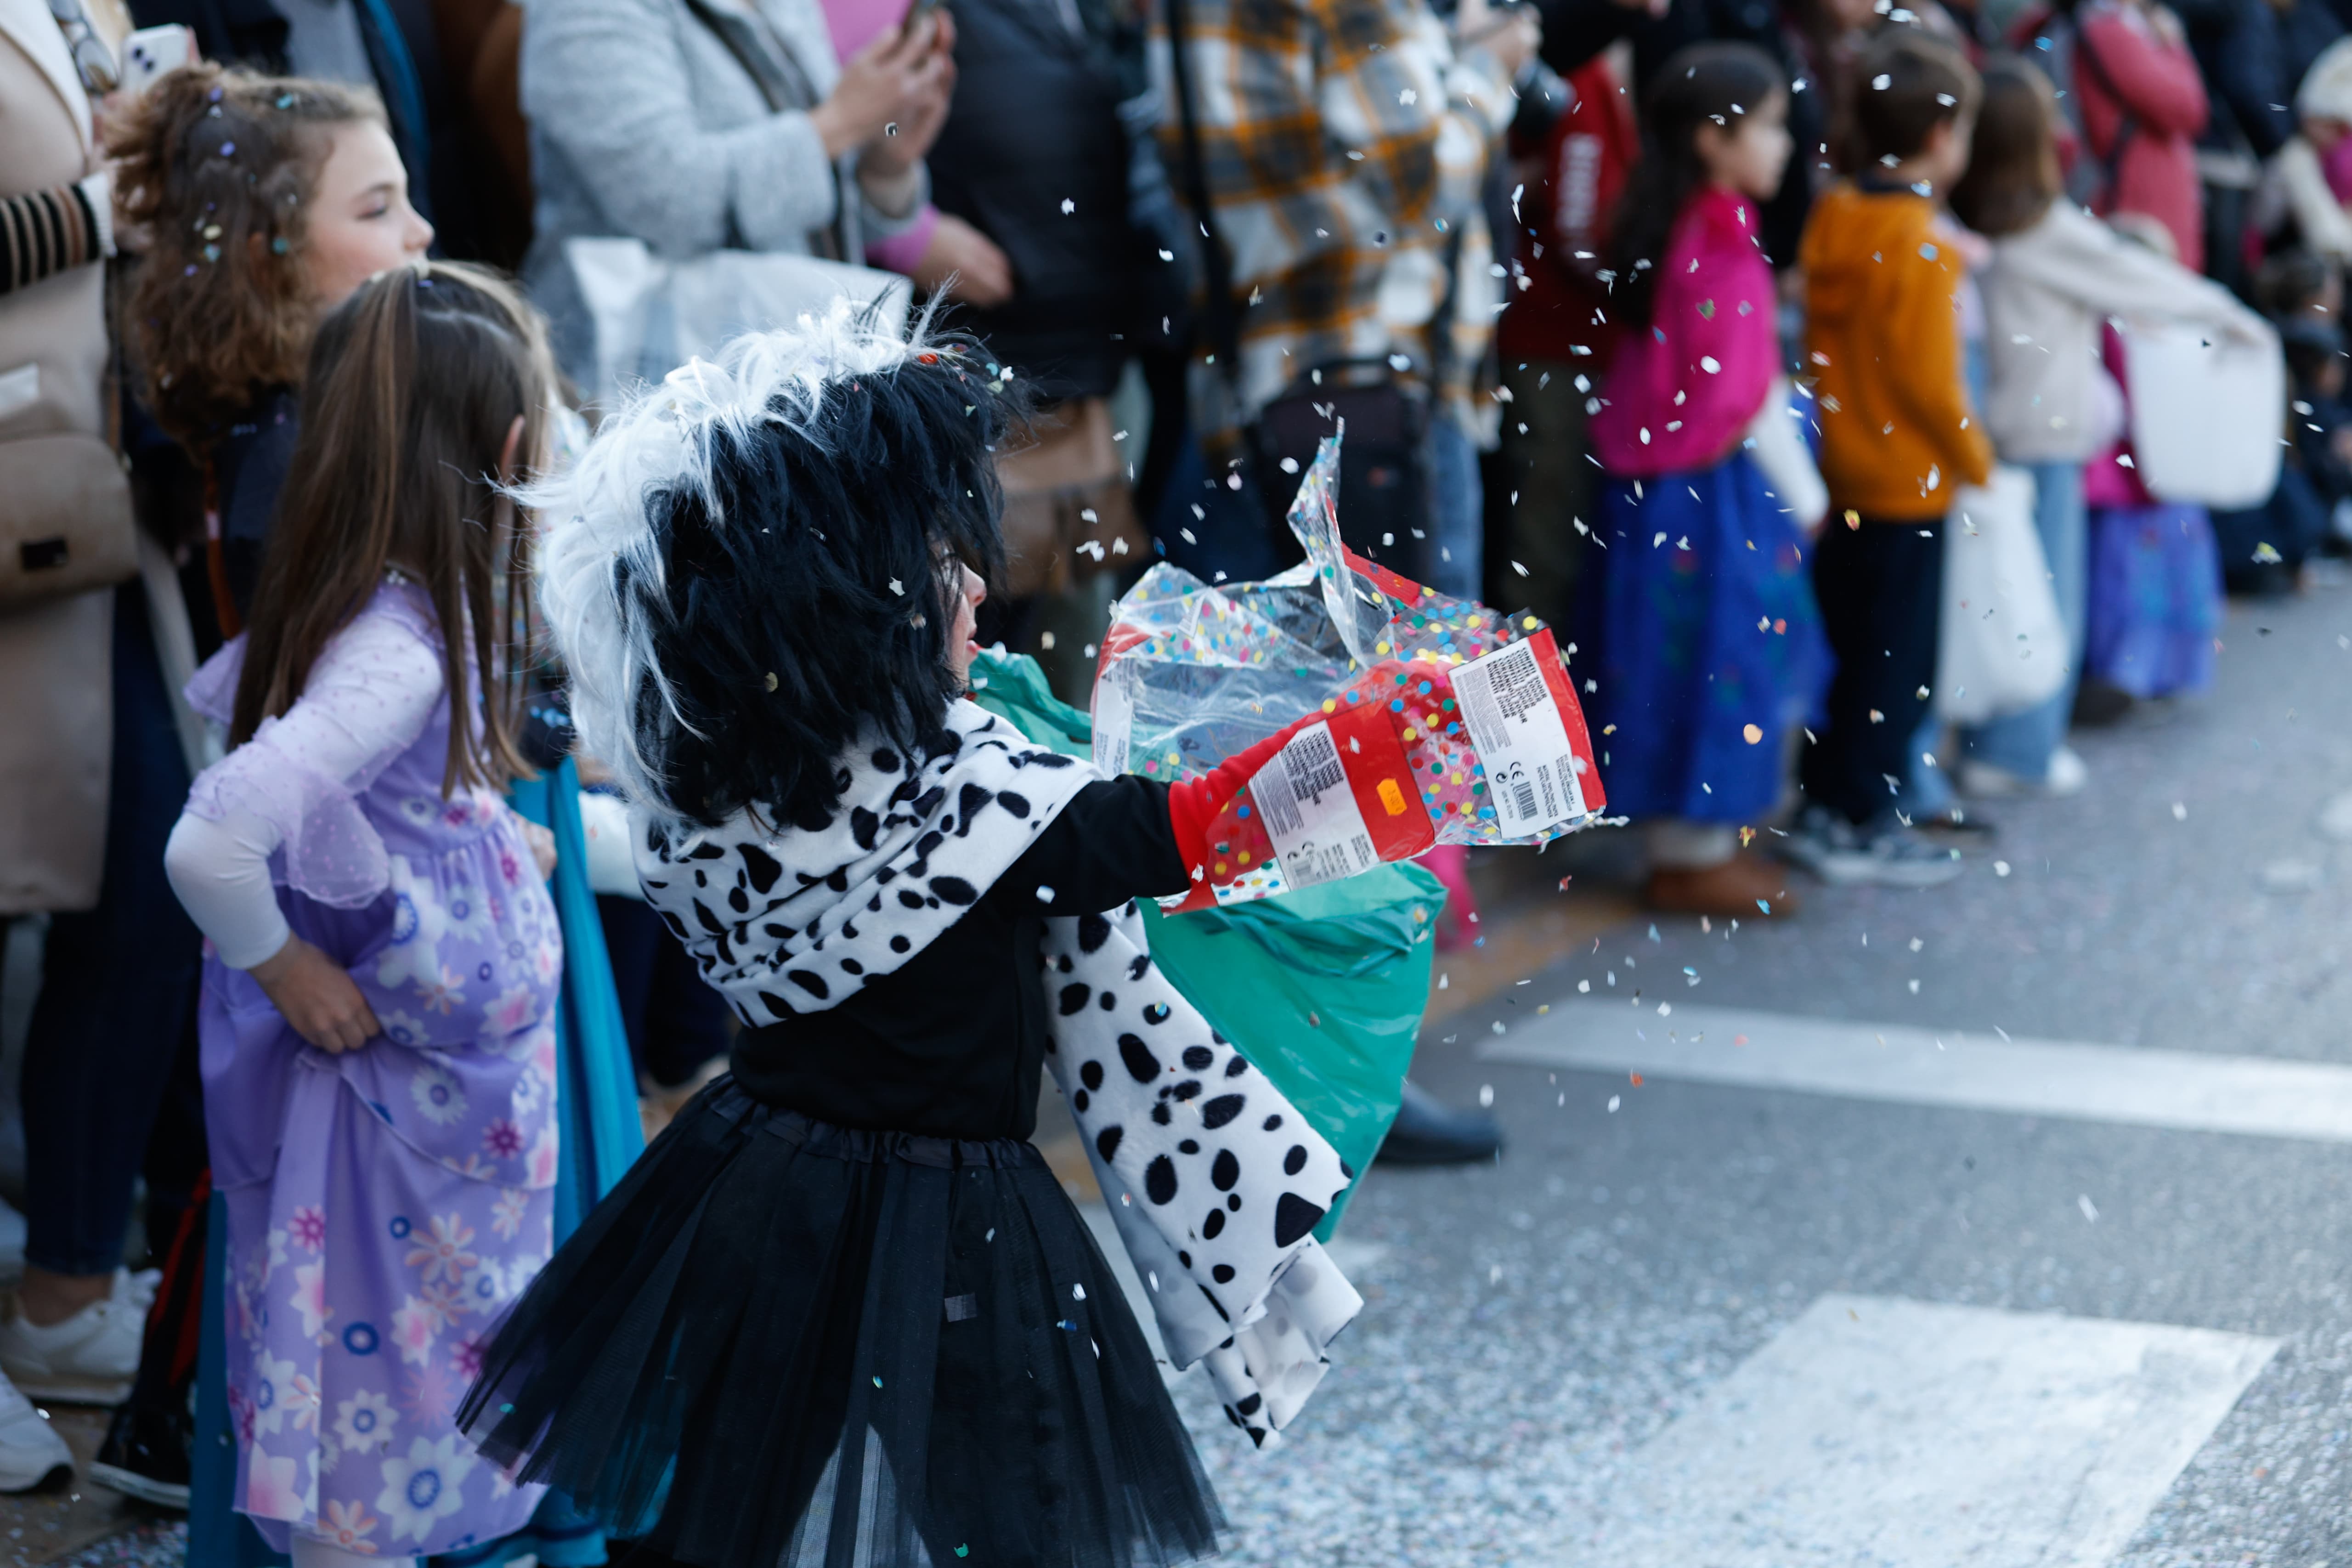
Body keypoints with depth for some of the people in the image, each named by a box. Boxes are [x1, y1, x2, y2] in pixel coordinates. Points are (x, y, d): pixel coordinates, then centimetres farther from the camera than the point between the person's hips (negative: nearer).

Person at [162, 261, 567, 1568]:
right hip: (403, 1104, -9)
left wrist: (500, 840, 12)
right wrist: (284, 968, -23)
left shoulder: (408, 611, -2)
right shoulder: (394, 653, -31)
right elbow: (212, 845, -41)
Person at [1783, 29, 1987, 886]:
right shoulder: (1923, 249, -19)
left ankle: (1822, 807, 24)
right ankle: (1865, 829, 10)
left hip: (1837, 474, 7)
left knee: (1842, 647, 17)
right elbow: (1930, 381, -19)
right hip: (1907, 483, -7)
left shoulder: (1832, 221, 3)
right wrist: (1978, 464, -7)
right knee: (1896, 662, 4)